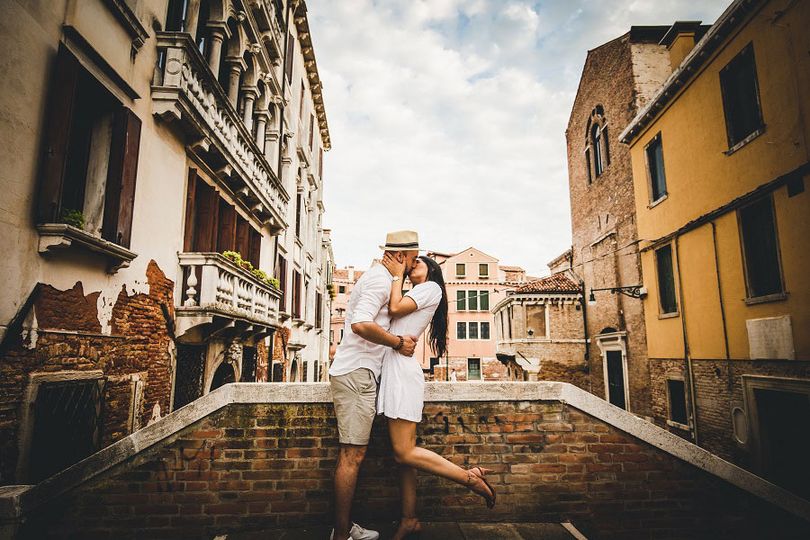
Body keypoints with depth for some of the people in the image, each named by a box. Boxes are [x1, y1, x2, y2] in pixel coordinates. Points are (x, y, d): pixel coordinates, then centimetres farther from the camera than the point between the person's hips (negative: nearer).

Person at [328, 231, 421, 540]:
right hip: (356, 374, -10)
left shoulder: (378, 277, 21)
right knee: (352, 455, -4)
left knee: (352, 454, 14)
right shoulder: (381, 278, -12)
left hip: (357, 373, 10)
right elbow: (361, 324, -26)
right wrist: (398, 343, -15)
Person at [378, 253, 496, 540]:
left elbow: (395, 308, -10)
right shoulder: (413, 295, 29)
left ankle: (471, 477, -2)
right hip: (393, 368, 9)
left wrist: (397, 275, 1)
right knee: (402, 452, 9)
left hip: (402, 367, -9)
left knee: (405, 453, -11)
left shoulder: (432, 287, 2)